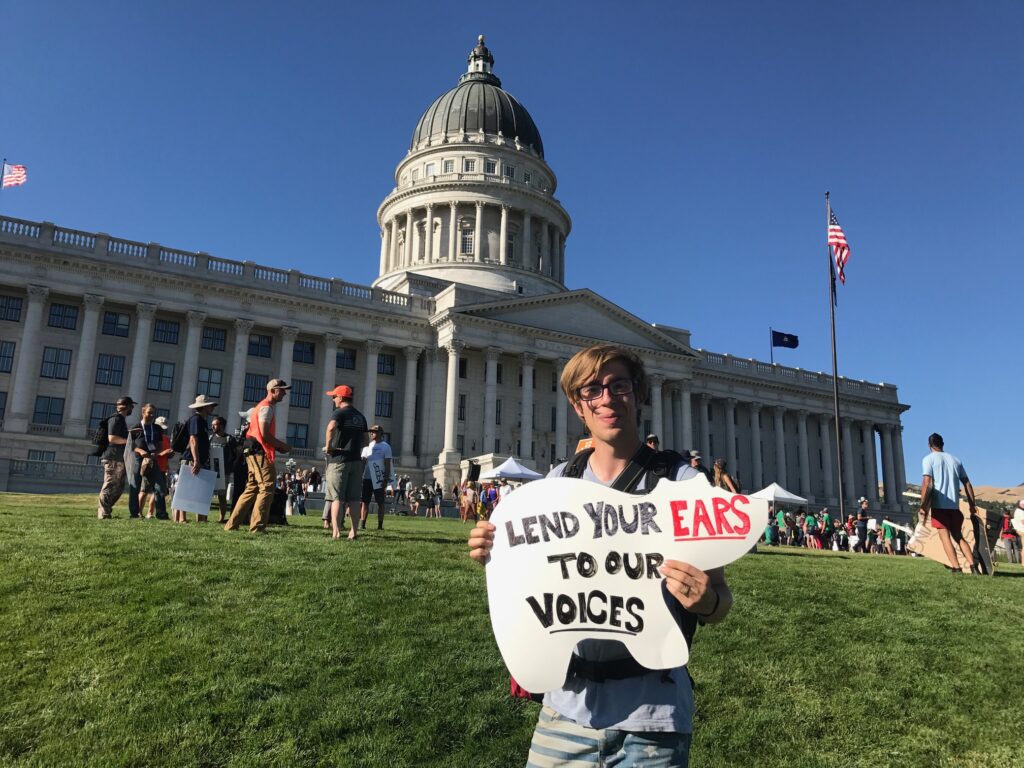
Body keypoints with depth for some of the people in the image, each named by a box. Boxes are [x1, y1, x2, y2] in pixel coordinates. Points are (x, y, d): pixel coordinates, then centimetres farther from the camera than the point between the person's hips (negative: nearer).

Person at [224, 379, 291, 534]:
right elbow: (265, 434, -19)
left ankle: (231, 524, 14)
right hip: (260, 452, -10)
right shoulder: (266, 407, -9)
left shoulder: (262, 407, 23)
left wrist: (278, 446, 14)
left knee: (252, 489, 12)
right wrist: (283, 446, -9)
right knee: (267, 488, -9)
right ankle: (257, 527, -10)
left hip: (254, 452, 10)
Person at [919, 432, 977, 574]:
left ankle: (956, 568, -13)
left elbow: (927, 483, -13)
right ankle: (972, 565, 3)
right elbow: (967, 484, 13)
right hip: (955, 505, 5)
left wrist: (923, 507, -12)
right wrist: (972, 505, 19)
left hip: (939, 505, -5)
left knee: (945, 537, -3)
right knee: (958, 536, 16)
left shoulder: (928, 459, -1)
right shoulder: (955, 459, 15)